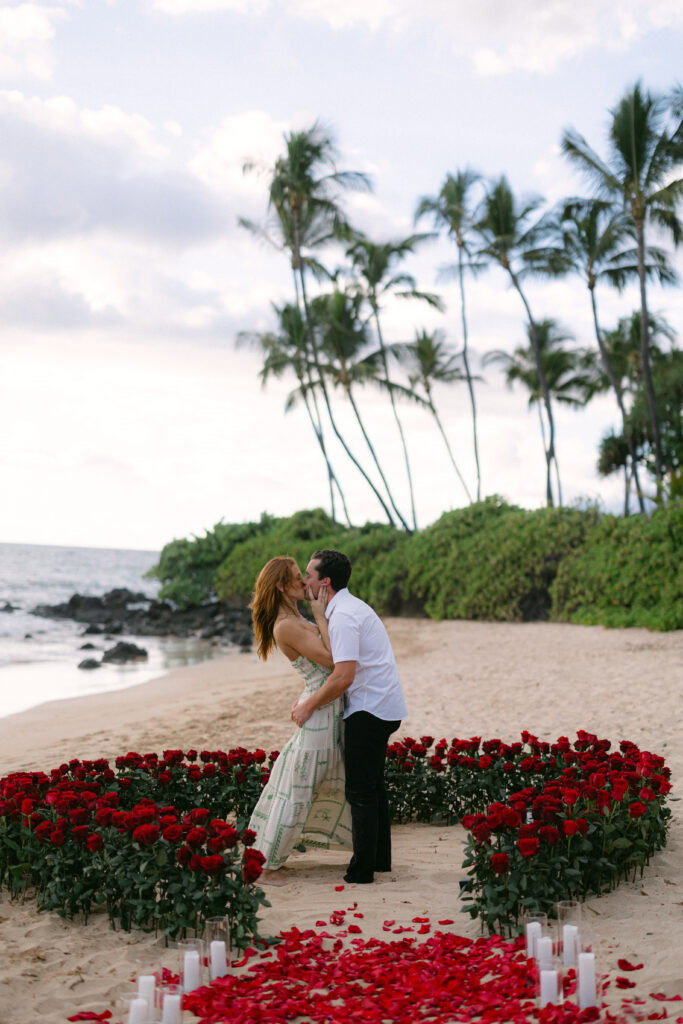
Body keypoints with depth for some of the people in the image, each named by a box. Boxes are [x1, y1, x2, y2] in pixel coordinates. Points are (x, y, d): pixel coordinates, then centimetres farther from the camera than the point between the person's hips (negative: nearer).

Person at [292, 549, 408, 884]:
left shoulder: (343, 616, -18)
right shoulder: (349, 606, 15)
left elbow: (344, 677, -26)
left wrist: (309, 706, -14)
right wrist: (311, 699, 14)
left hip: (369, 711, -10)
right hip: (384, 706, 10)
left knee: (360, 791, -4)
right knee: (372, 784, 18)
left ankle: (362, 871, 1)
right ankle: (380, 858, 26)